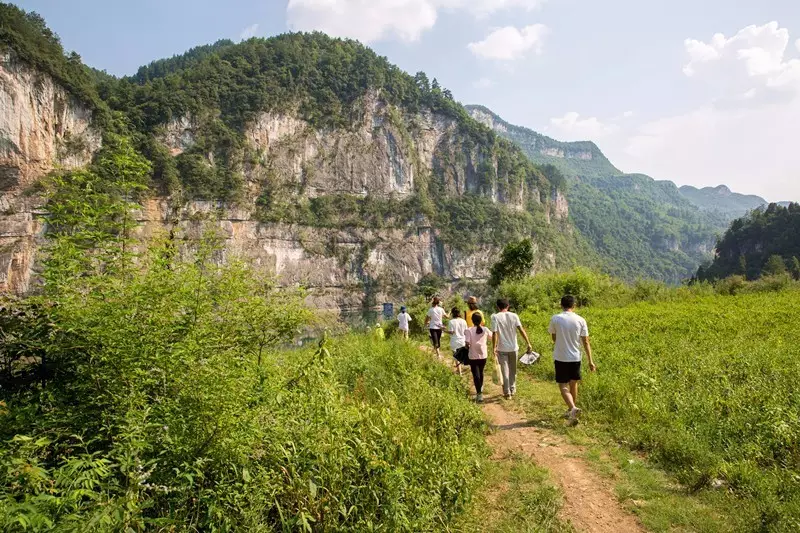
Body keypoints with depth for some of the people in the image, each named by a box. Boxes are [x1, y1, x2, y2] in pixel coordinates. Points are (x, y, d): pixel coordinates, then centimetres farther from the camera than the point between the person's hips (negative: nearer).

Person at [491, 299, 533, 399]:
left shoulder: (495, 317, -8)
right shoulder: (514, 316, -1)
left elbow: (495, 334, -15)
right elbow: (521, 330, -8)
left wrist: (494, 348, -13)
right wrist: (528, 343, -5)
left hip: (502, 349, -2)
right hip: (513, 347, 3)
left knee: (505, 371, 6)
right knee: (513, 370, 18)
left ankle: (507, 393, 8)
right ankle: (512, 390, 28)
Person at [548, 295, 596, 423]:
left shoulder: (555, 319, -9)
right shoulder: (580, 320, -5)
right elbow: (586, 342, -3)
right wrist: (590, 361, 1)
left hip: (560, 358, -3)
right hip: (575, 358, 3)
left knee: (563, 386, 2)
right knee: (573, 383, 20)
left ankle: (573, 408, -20)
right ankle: (571, 410, 31)